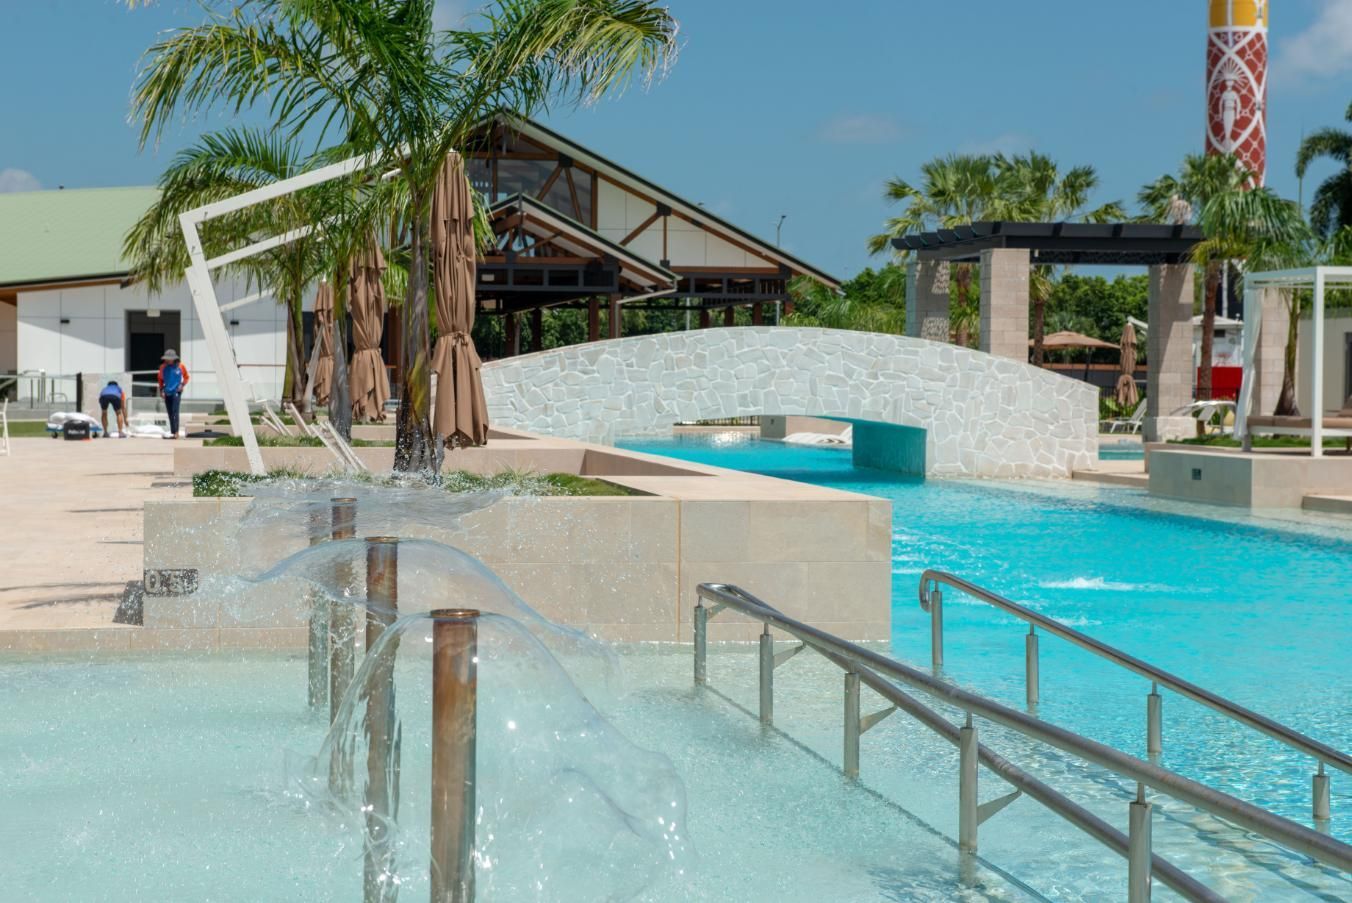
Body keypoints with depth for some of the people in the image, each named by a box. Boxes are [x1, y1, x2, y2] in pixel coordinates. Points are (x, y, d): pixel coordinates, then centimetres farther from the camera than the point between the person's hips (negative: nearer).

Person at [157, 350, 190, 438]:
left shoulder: (180, 366, -4)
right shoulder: (163, 367, 3)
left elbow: (186, 377, 11)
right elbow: (160, 379, 17)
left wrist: (182, 384, -4)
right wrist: (161, 389, 9)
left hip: (176, 392, -4)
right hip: (167, 393, 4)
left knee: (175, 412, -16)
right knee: (170, 413, 8)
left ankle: (176, 432, -20)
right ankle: (172, 432, 16)